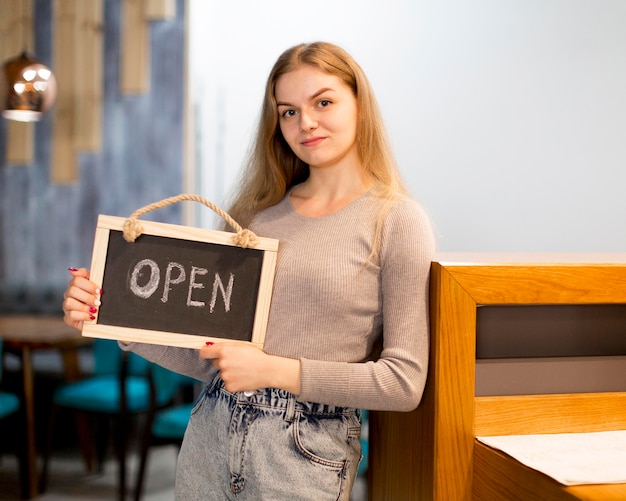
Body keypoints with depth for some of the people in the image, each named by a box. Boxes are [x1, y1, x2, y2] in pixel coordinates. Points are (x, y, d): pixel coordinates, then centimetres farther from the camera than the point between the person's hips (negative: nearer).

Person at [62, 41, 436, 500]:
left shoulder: (397, 220, -8)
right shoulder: (260, 213, 7)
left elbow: (404, 382, -12)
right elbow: (211, 358, 8)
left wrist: (273, 370, -15)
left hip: (305, 457, -4)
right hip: (210, 437, 5)